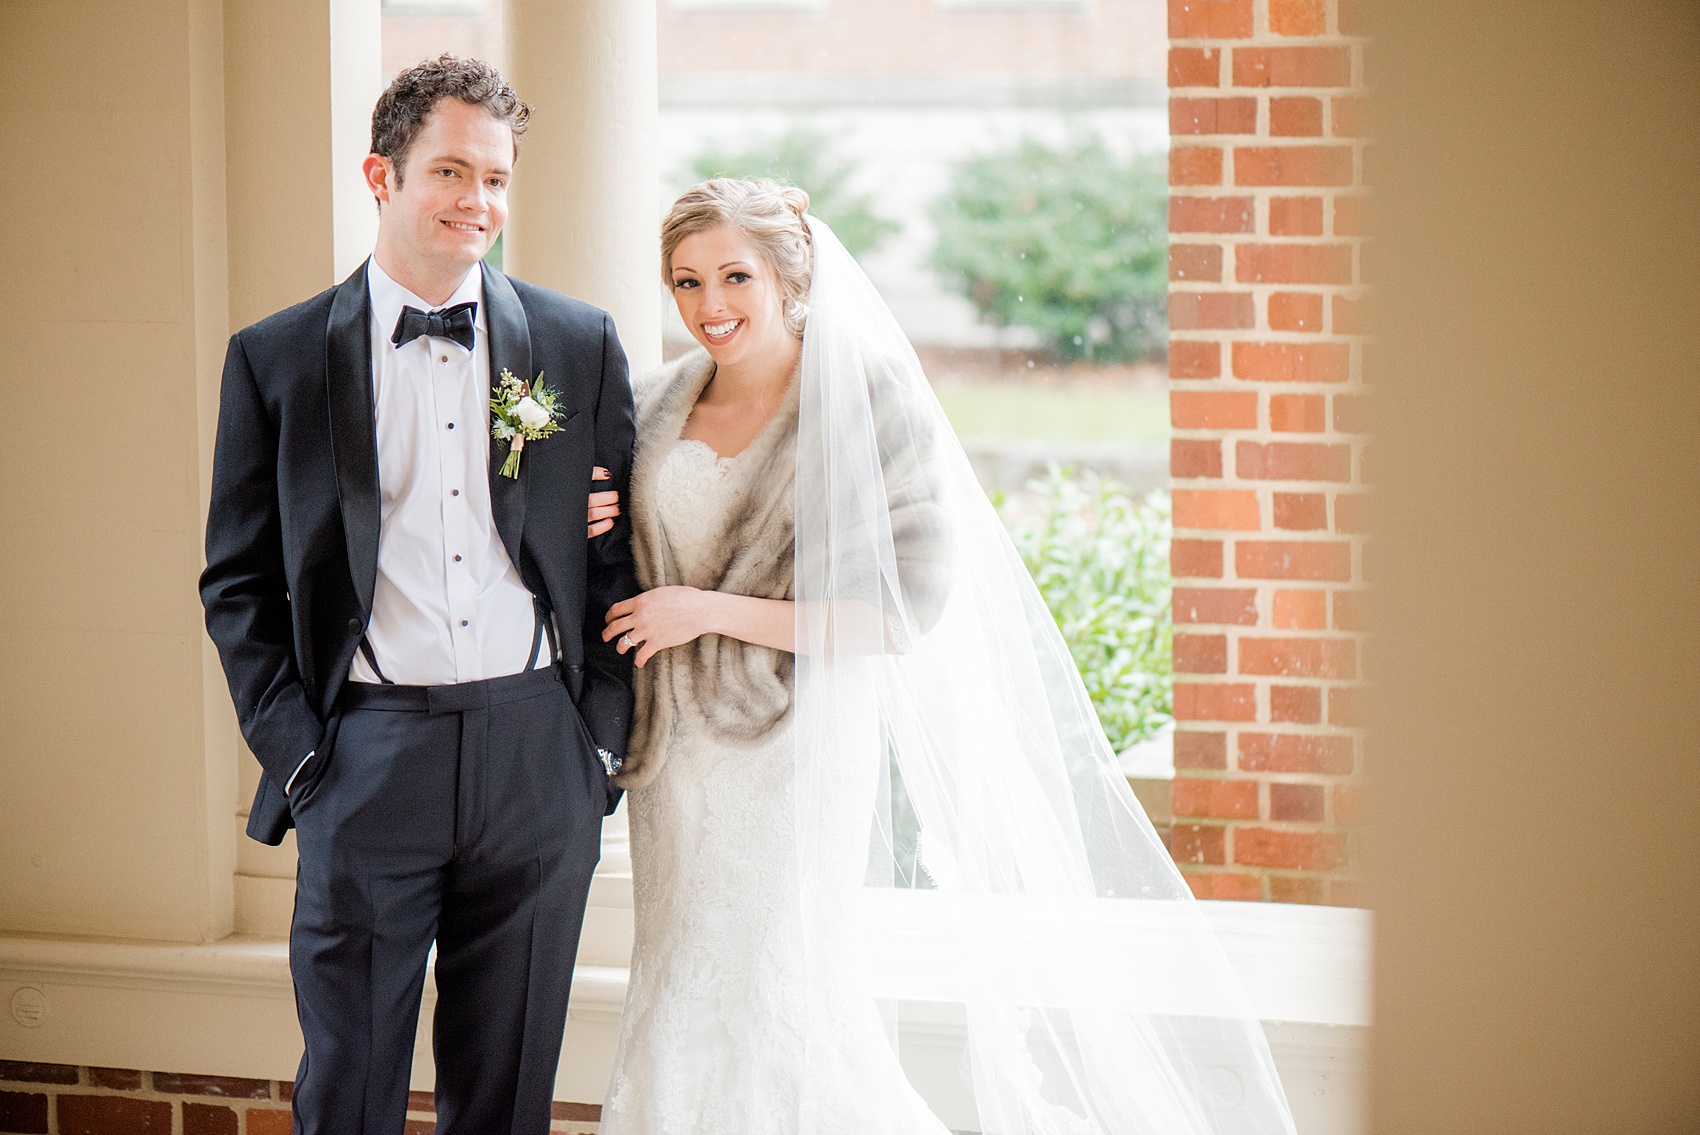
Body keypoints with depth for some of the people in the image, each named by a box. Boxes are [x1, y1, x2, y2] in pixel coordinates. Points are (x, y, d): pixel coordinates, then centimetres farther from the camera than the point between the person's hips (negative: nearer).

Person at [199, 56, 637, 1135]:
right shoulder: (276, 357, 3)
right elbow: (238, 581, 5)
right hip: (366, 756, -1)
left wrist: (600, 739, 3)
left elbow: (620, 556, 10)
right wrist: (295, 751, -3)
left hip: (538, 761, 1)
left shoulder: (580, 345, 7)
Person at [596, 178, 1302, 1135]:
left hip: (794, 746, -6)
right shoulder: (662, 408, 9)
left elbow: (904, 613, -13)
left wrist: (713, 612, -14)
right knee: (681, 1011, 9)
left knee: (758, 1019, -9)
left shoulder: (870, 405, -8)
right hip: (679, 760, 6)